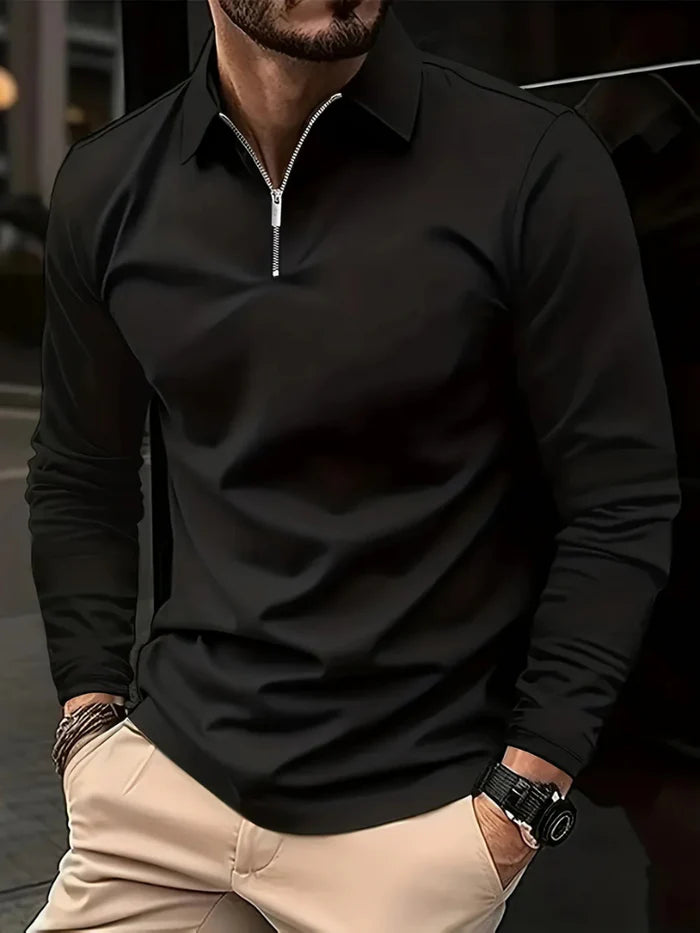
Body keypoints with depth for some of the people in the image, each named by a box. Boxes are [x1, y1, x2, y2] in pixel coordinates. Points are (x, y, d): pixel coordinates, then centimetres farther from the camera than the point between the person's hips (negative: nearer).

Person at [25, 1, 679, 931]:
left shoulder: (536, 166, -13)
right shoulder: (108, 186, 0)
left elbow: (622, 510, -10)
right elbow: (80, 481, 11)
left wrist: (524, 800, -10)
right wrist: (90, 713, 4)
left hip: (413, 816, -3)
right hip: (161, 780, 4)